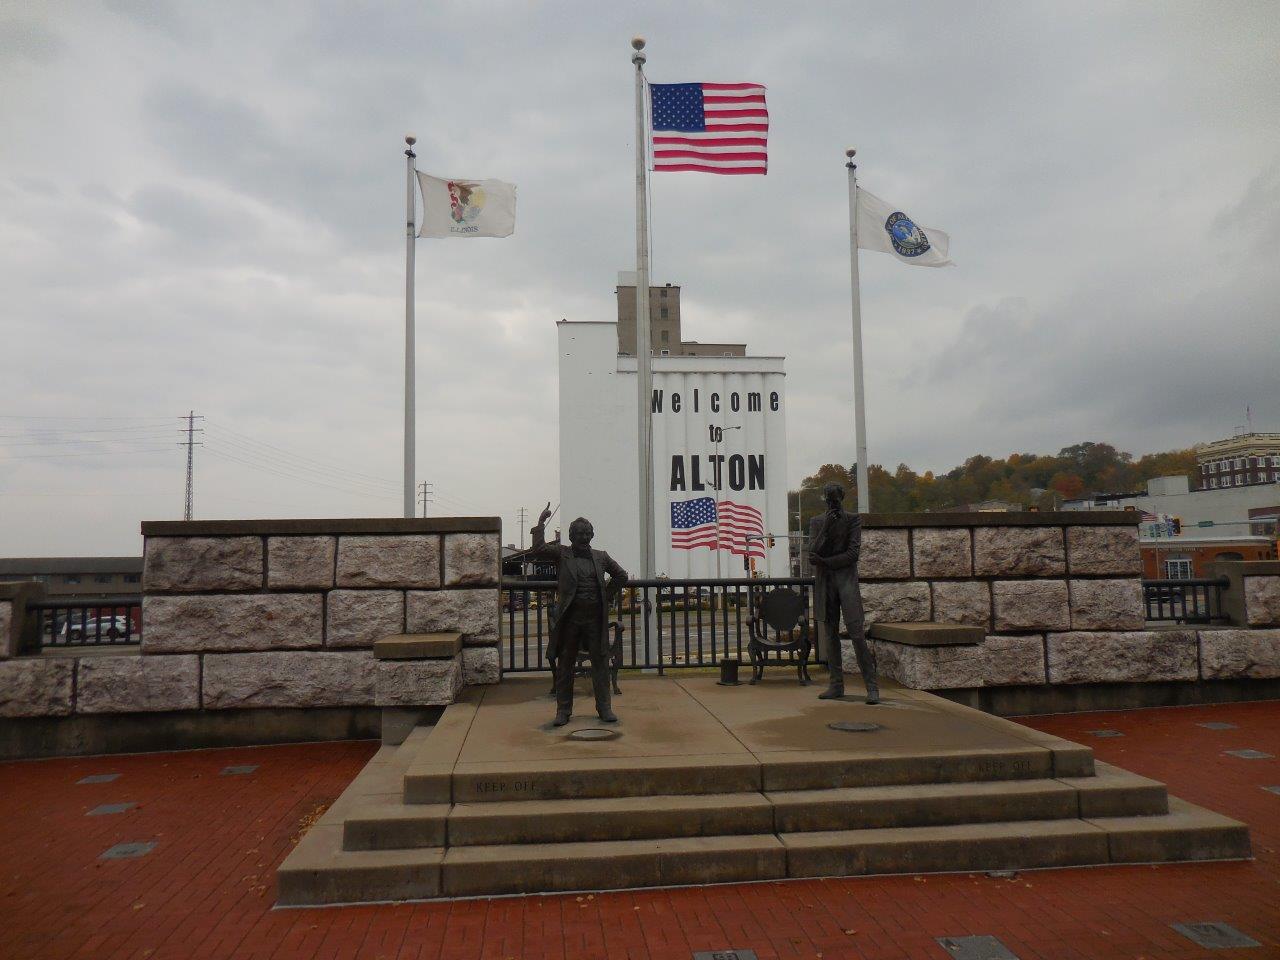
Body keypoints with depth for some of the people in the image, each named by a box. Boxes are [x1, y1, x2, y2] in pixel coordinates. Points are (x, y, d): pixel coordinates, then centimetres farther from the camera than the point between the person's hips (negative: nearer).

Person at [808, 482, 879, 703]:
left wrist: (824, 562, -8)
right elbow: (813, 553, 1)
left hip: (846, 579, -3)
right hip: (824, 582, 4)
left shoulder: (853, 520, 3)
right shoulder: (816, 522, 13)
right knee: (831, 634, 6)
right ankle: (836, 685, 12)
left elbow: (853, 553, -6)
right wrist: (826, 529, -11)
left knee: (856, 632, -10)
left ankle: (872, 685, -6)